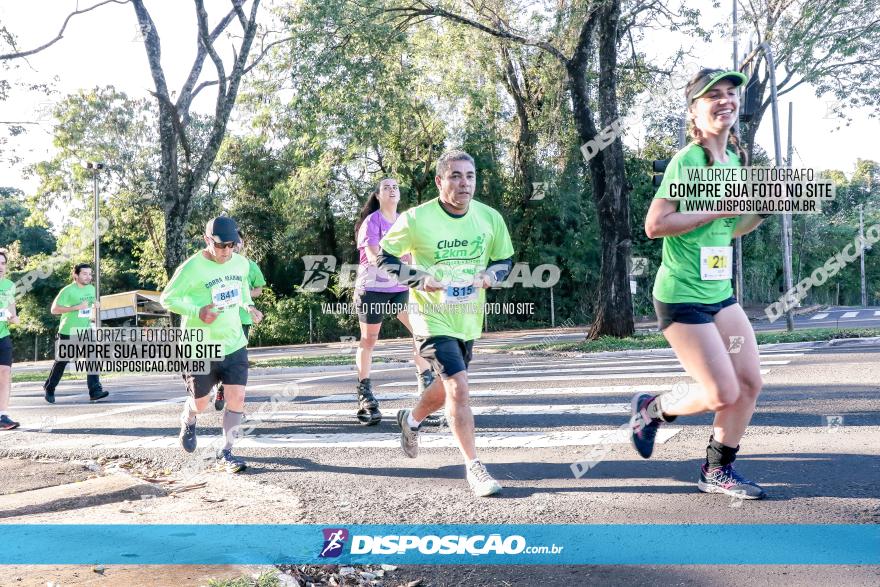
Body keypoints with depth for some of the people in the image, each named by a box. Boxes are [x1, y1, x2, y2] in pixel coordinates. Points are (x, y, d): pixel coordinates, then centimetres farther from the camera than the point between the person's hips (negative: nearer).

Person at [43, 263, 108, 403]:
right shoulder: (68, 290, -14)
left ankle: (95, 391, -13)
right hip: (68, 332, -5)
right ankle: (49, 389, 27)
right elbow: (54, 309, -18)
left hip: (86, 330, 5)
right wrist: (77, 307, -25)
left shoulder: (91, 289, 5)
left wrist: (93, 315, 3)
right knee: (61, 362, 7)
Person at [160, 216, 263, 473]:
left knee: (237, 397, -7)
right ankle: (188, 420, 49)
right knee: (201, 403, 11)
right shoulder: (192, 268, -17)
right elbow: (166, 299, -10)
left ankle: (226, 453, 8)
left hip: (235, 344, 4)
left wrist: (249, 305, 4)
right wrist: (197, 313, -24)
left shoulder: (241, 263, 1)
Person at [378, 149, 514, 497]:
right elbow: (385, 258, -5)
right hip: (433, 318, -5)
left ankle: (411, 420, 52)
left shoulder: (490, 218, -4)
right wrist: (420, 279, -20)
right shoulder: (416, 219, -15)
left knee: (448, 387, 21)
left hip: (470, 319, 6)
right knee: (459, 388, -17)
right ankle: (473, 466, -3)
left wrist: (490, 275, -14)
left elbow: (504, 260, 9)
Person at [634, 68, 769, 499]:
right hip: (681, 297, -8)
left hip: (720, 293, 8)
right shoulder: (686, 160, -15)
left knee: (750, 382, 6)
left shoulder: (736, 160, 11)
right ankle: (652, 408, 21)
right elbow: (654, 225, -22)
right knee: (724, 394, -7)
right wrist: (717, 208, -21)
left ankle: (717, 471, 22)